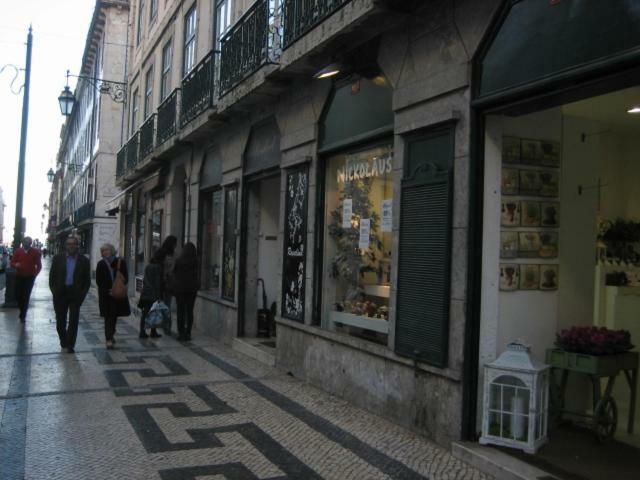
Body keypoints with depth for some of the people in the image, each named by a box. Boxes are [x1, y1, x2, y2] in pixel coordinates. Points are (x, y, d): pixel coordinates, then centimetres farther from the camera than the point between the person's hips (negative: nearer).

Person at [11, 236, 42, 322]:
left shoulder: (35, 252, -2)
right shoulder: (18, 251, 1)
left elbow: (39, 265, 5)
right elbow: (12, 262, 4)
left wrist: (35, 273, -2)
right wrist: (16, 265, -18)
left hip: (30, 277, -2)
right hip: (19, 276, 2)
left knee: (26, 296, -3)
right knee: (18, 295, 1)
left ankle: (23, 315, 7)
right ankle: (22, 311, 28)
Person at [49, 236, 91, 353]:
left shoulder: (84, 260, 0)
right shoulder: (58, 258, 3)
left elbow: (87, 280, 2)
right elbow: (52, 276, 6)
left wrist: (82, 294, -6)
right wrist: (54, 291, -3)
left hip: (76, 294, -1)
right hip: (60, 293, 1)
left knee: (73, 320, -2)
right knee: (60, 320, 10)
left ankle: (70, 345, 6)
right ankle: (63, 340, 31)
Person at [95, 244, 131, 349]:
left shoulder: (121, 262, -2)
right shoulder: (101, 264, -1)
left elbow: (125, 279, -1)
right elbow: (98, 281, 0)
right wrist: (108, 291, -12)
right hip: (105, 296, -1)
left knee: (114, 316, 13)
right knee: (109, 317, -5)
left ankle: (110, 335, 34)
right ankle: (109, 339, -5)